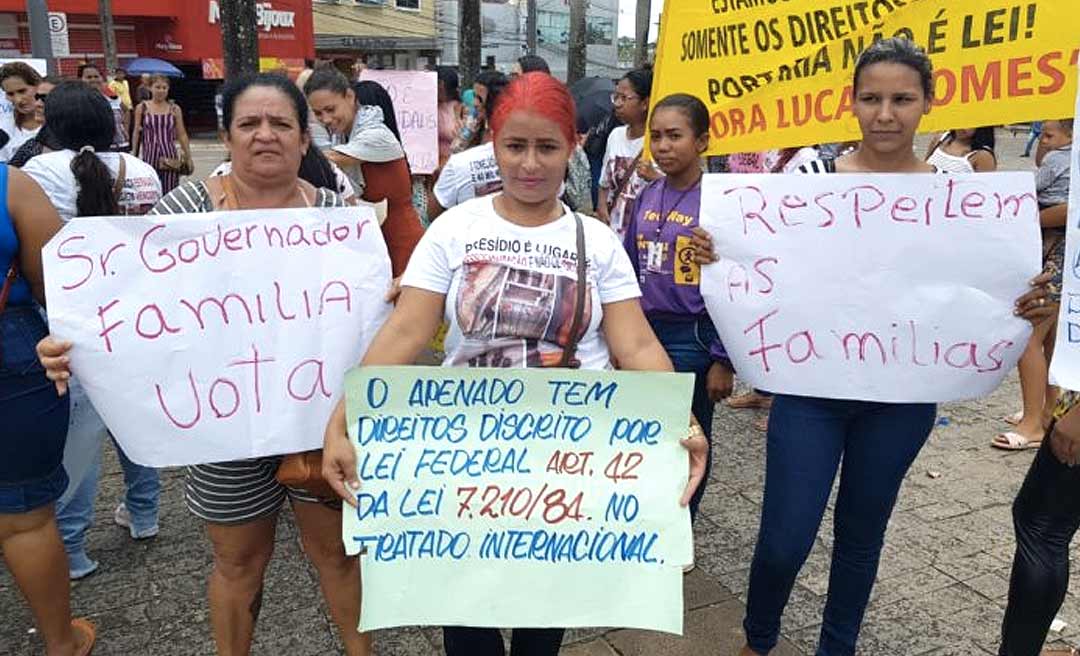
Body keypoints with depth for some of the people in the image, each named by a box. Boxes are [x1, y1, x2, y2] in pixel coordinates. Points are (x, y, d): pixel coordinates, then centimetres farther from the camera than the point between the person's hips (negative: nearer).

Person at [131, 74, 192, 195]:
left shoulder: (175, 109, 6)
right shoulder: (142, 108, 5)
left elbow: (182, 135, 8)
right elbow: (136, 133, 9)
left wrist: (188, 156, 6)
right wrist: (133, 154, 6)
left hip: (169, 157, 0)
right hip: (149, 155, 0)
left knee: (169, 192, 0)